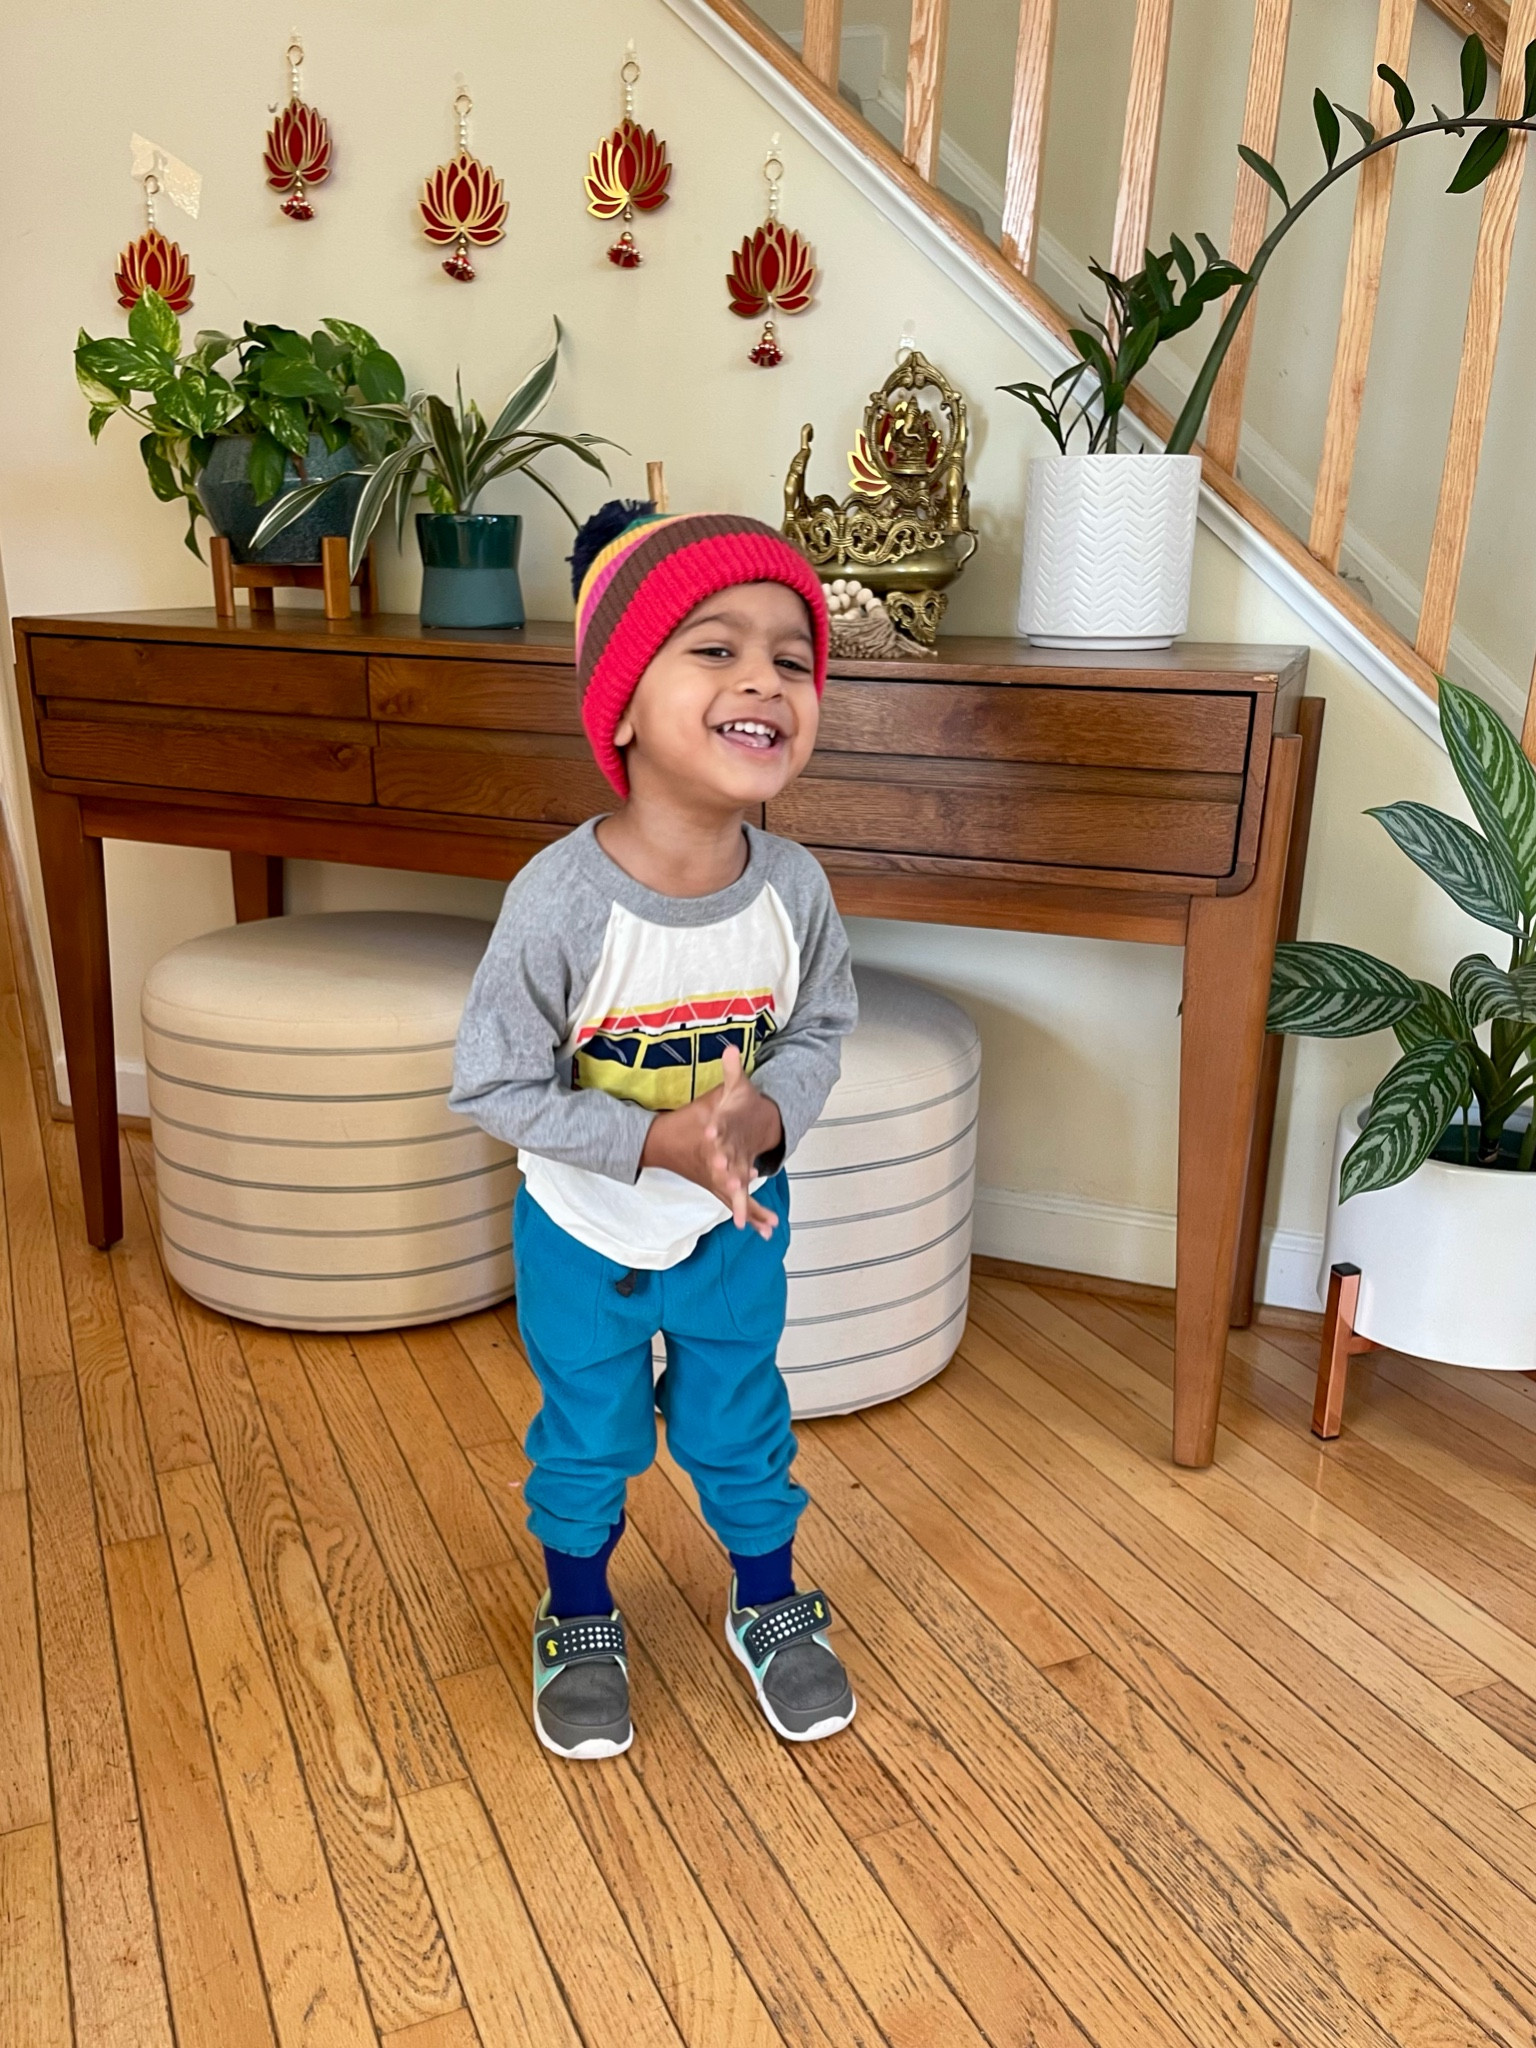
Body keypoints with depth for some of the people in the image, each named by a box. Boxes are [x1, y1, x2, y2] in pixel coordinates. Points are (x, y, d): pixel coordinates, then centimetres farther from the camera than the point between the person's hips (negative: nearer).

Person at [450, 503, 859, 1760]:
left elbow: (820, 1033, -3)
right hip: (584, 1228, -2)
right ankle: (579, 1620, 47)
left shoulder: (793, 888, -20)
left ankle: (770, 1607, 48)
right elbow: (493, 1086, -21)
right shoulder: (562, 900, -30)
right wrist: (659, 1141, -28)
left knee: (740, 1427, 21)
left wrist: (762, 1115, -24)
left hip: (735, 1225, 2)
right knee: (587, 1436, 19)